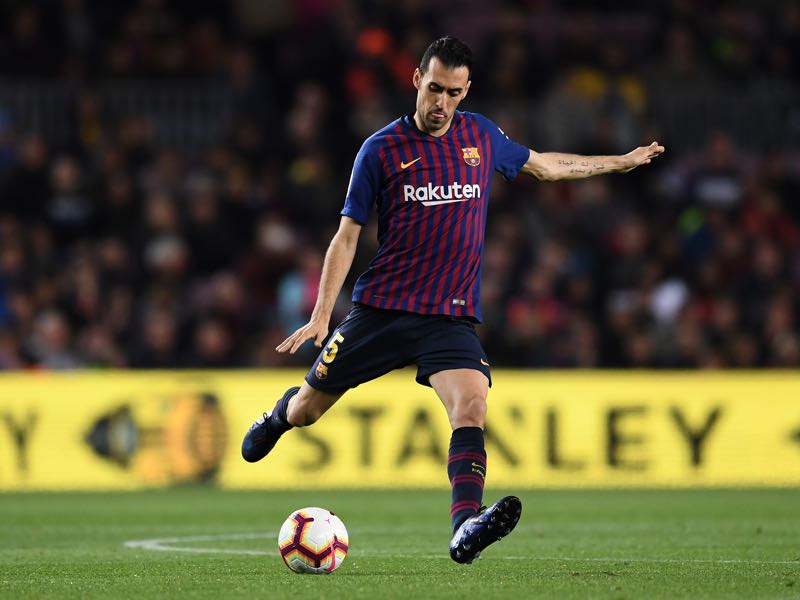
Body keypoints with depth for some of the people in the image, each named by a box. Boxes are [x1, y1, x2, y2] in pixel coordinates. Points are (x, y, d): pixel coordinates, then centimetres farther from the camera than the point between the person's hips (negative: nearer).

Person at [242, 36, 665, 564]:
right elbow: (347, 235, 0)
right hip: (380, 309, -1)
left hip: (451, 317, 1)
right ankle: (279, 417, 46)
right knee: (307, 410, 8)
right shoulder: (382, 149, -3)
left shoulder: (481, 135, 7)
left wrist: (622, 162, 31)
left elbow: (544, 165, 27)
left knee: (472, 405, -26)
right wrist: (321, 315, -8)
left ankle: (466, 527, -41)